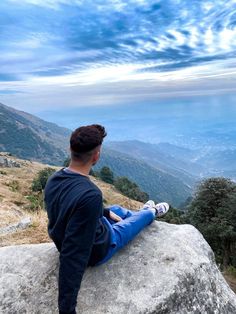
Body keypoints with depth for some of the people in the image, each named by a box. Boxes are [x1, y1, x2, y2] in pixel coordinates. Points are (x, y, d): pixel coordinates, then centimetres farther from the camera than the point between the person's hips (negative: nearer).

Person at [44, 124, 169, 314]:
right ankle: (151, 213, 54)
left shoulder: (54, 179, -14)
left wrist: (106, 212, 13)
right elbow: (74, 256, -40)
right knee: (144, 215, 17)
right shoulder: (90, 194, -42)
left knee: (115, 209, 31)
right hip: (97, 250, -6)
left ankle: (139, 214, 63)